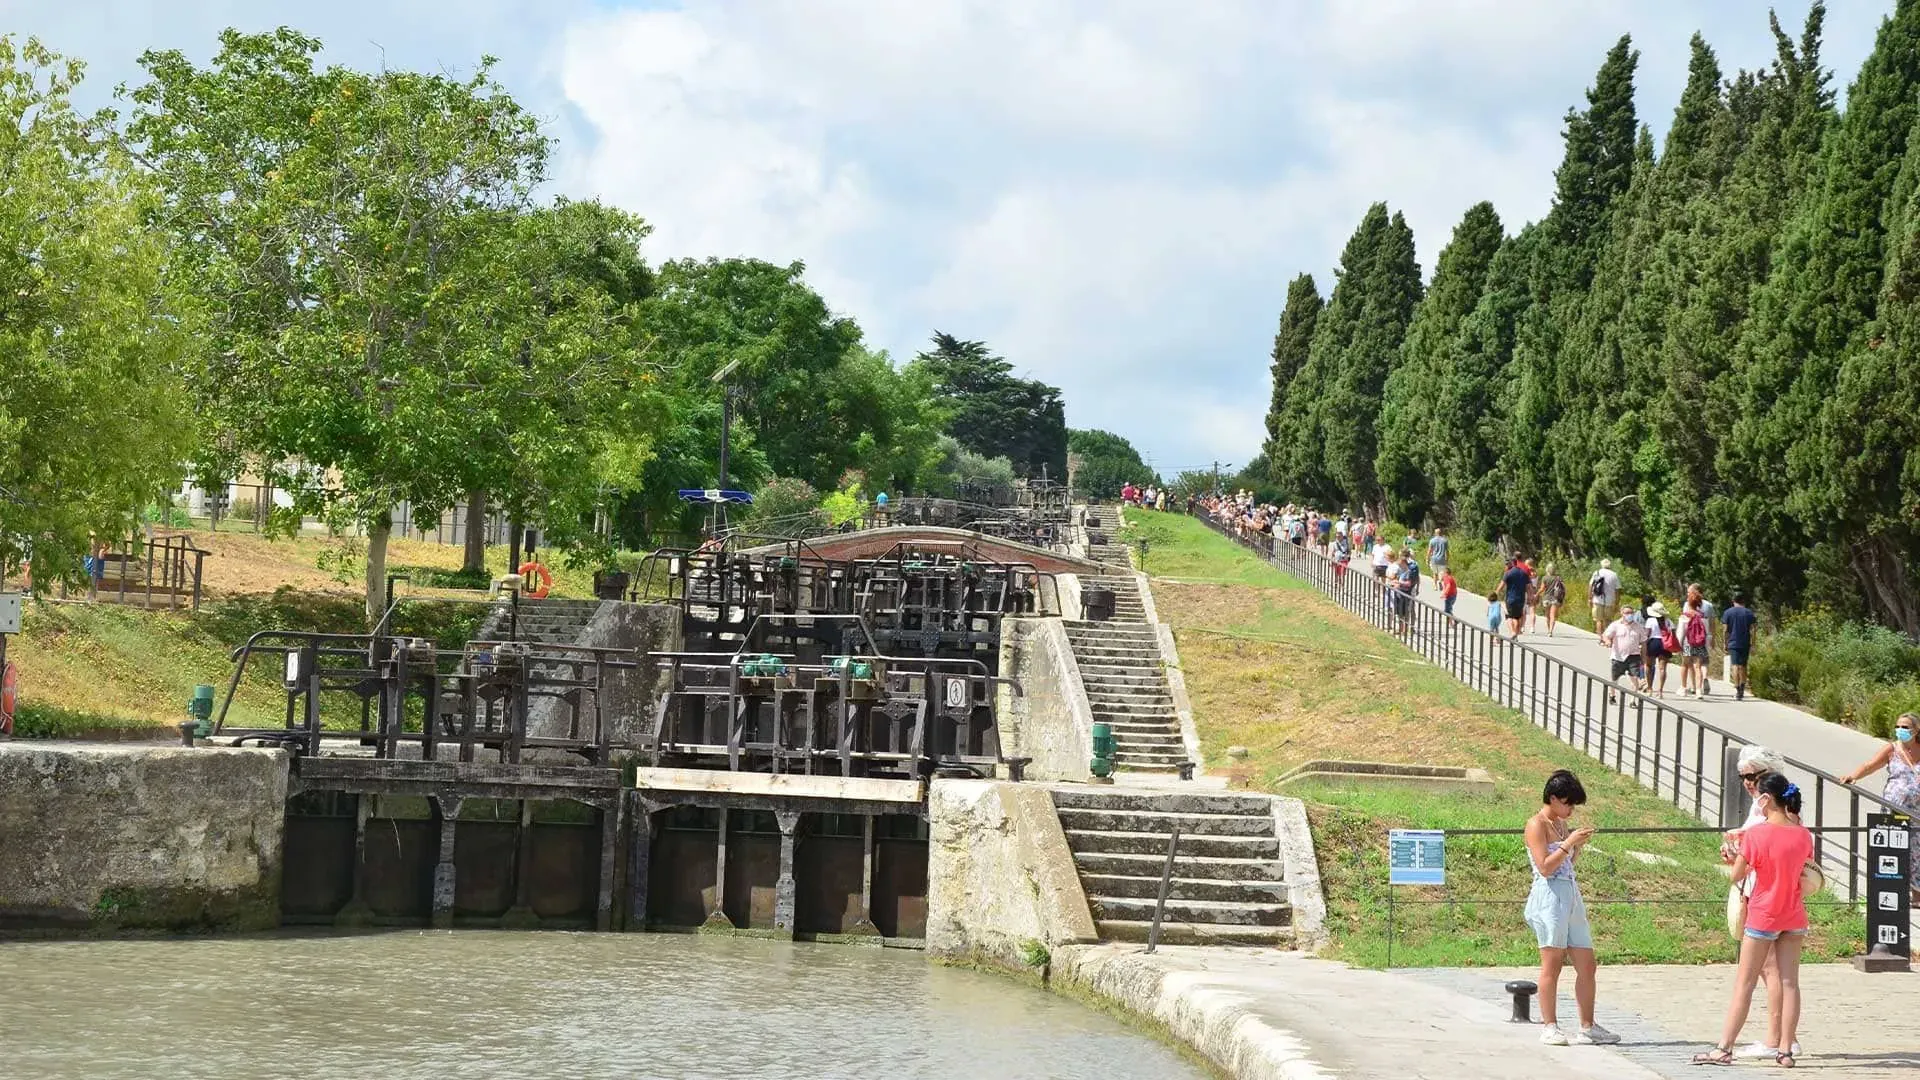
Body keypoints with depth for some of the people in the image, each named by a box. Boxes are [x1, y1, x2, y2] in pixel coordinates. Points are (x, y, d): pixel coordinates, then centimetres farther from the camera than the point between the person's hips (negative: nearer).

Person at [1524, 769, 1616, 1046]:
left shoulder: (1560, 825, 18)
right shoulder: (1536, 824, -7)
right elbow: (1545, 867, -16)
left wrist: (1579, 844, 8)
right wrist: (1570, 842, -15)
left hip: (1571, 896, 8)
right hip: (1550, 897, -8)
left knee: (1587, 966, 6)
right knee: (1552, 965, -4)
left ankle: (1587, 1026, 11)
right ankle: (1549, 1027, 2)